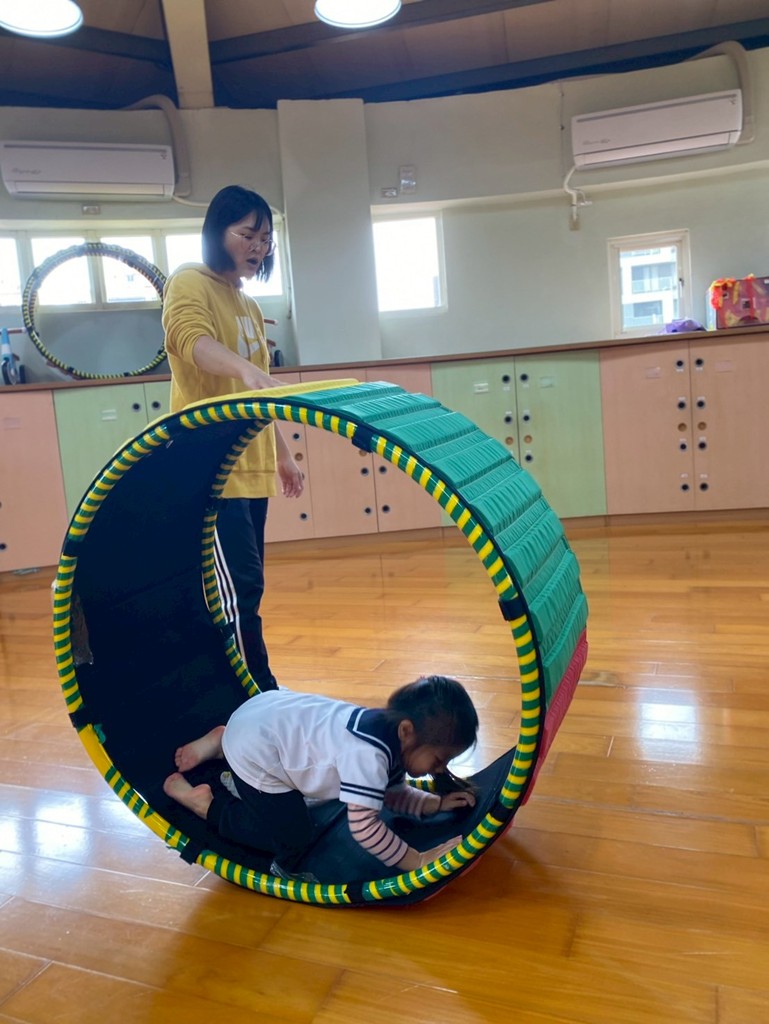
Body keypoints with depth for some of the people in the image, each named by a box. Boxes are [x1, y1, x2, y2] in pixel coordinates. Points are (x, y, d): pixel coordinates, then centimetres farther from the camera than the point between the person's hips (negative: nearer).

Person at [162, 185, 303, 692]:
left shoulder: (250, 305, 21)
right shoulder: (190, 283, -3)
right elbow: (192, 340, -26)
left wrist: (283, 455, 26)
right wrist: (245, 368, -44)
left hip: (249, 468, 8)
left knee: (244, 590, 9)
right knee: (239, 591, -10)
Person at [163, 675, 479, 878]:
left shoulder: (390, 725, -4)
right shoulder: (369, 753, -33)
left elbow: (393, 793, 9)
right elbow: (363, 825, -34)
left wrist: (438, 803, -3)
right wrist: (417, 861, -26)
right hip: (253, 752, -9)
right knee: (293, 840, -2)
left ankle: (222, 744, 24)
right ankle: (206, 803, 8)